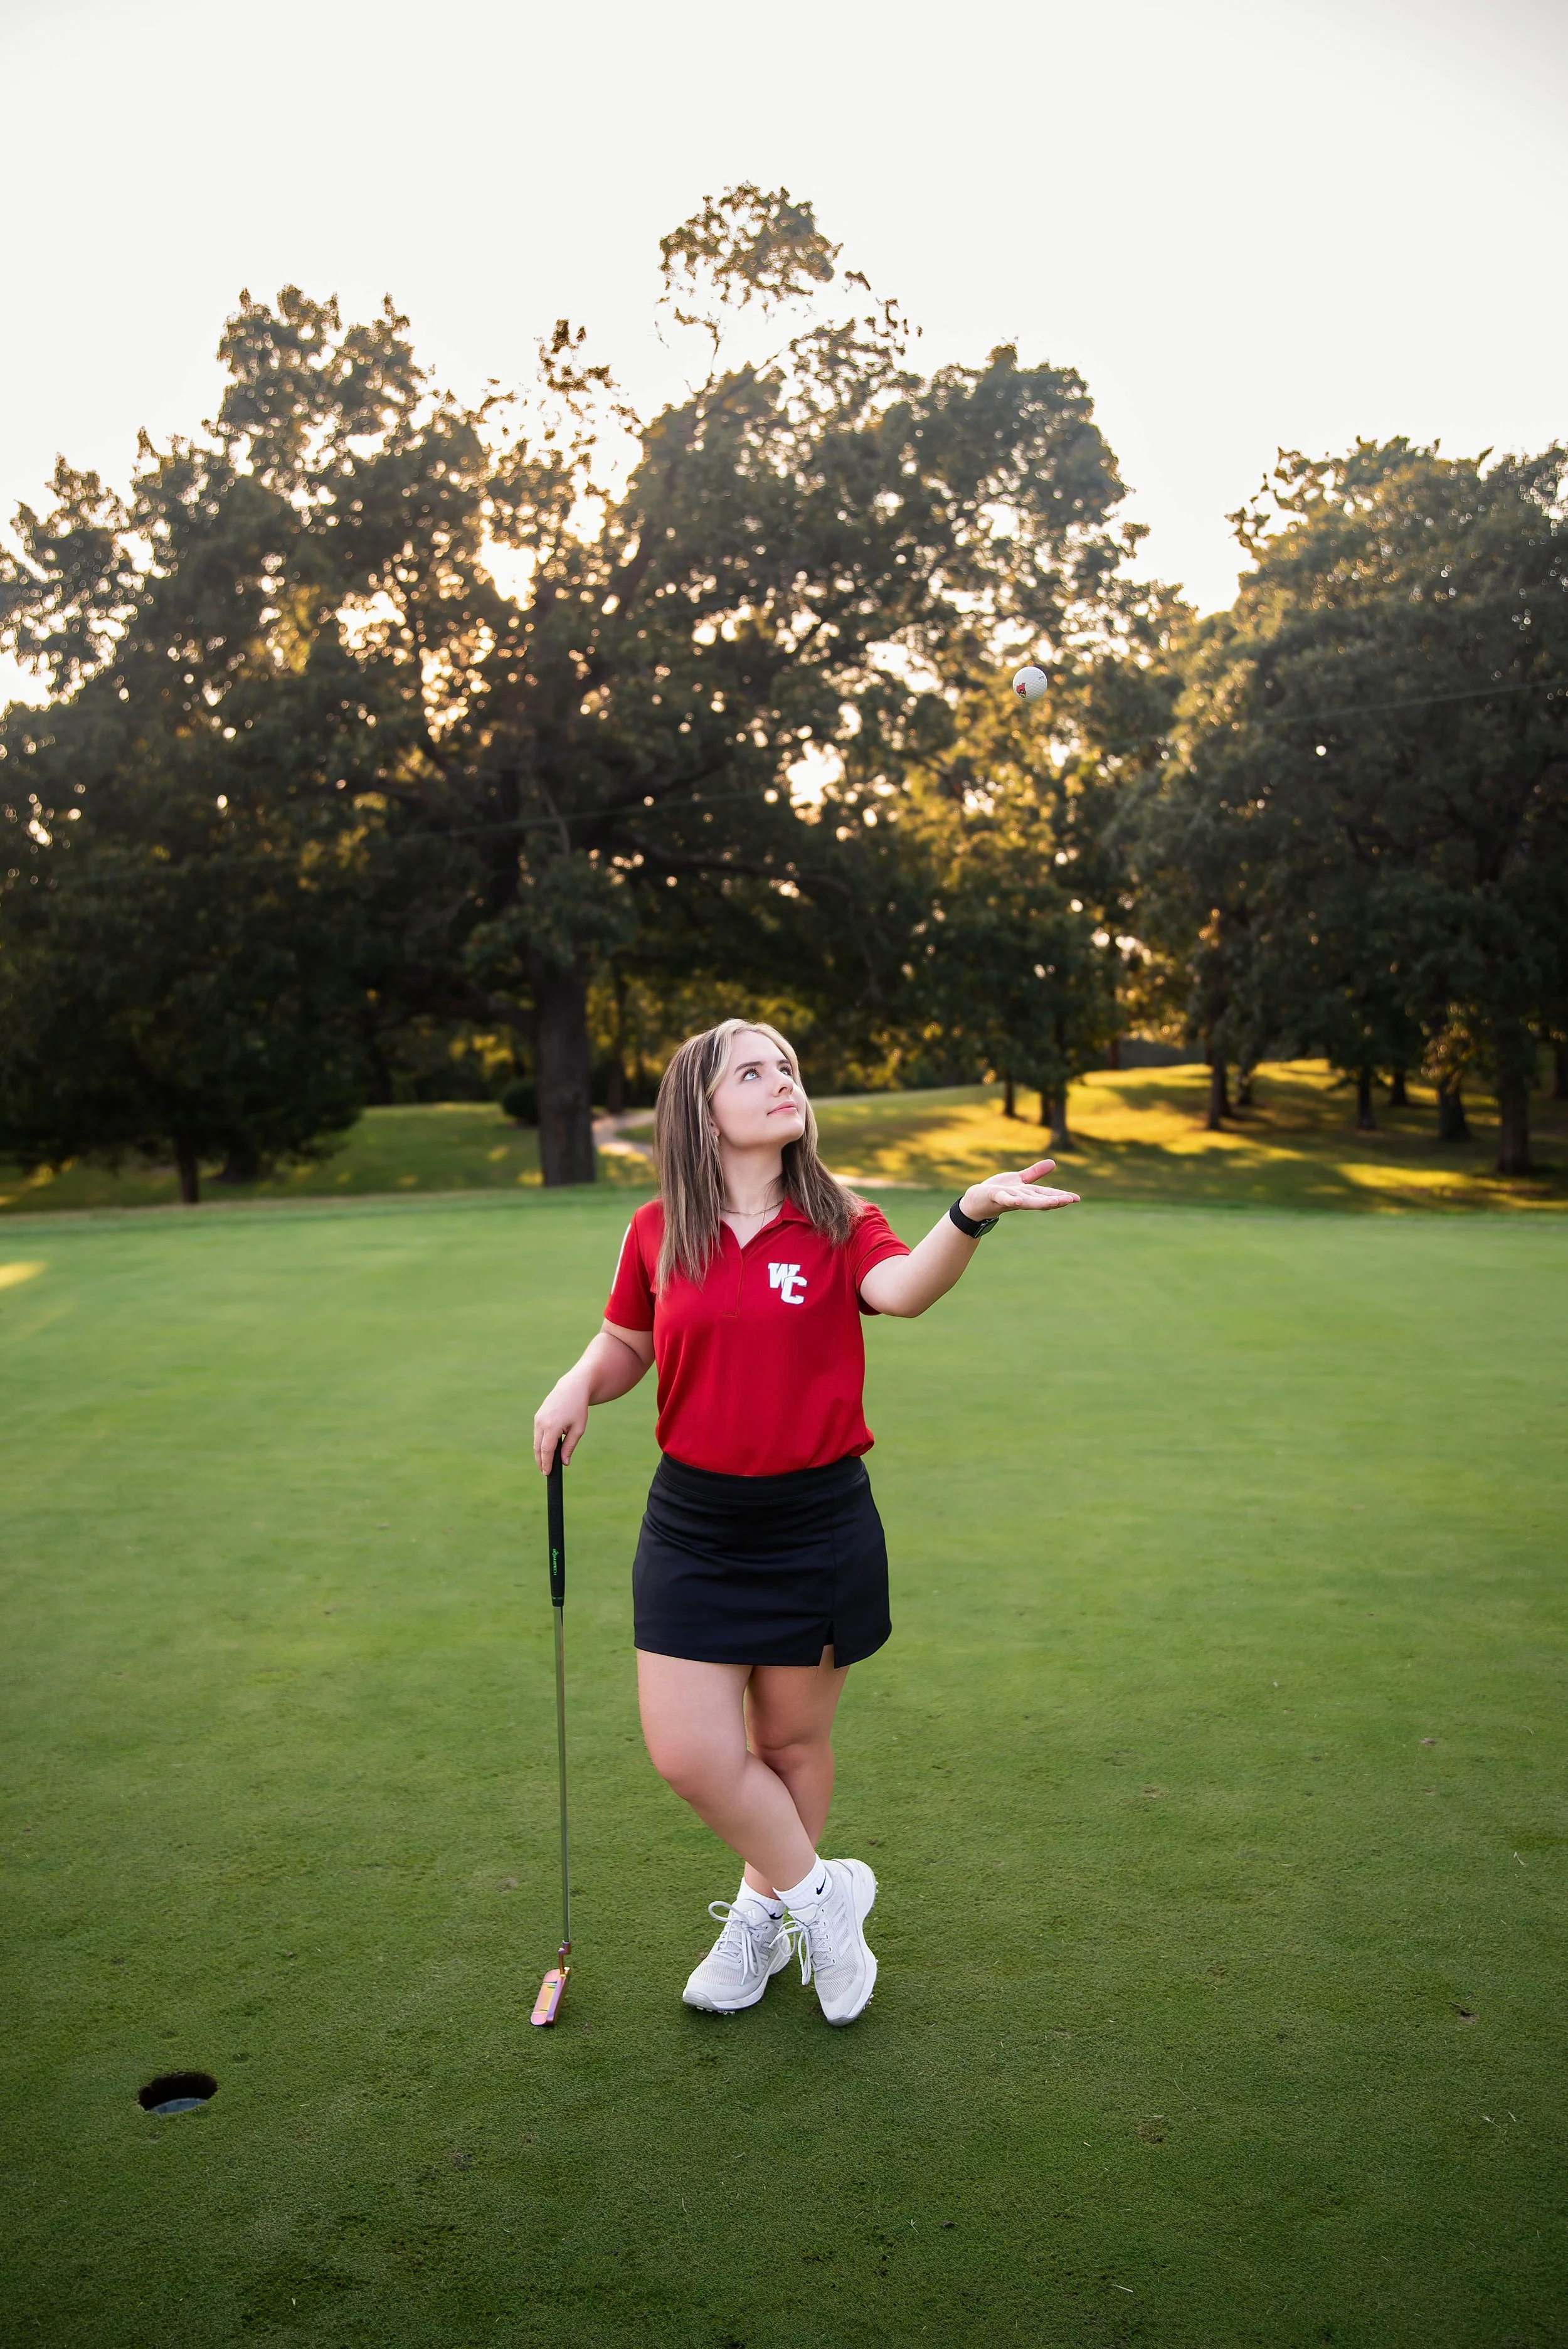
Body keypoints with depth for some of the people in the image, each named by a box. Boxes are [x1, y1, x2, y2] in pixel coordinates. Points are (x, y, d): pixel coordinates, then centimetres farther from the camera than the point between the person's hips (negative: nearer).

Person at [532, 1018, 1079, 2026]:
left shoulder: (837, 1223, -6)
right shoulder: (657, 1233, -1)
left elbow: (902, 1288, -29)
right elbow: (626, 1343, 16)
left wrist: (971, 1214, -48)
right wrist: (578, 1385, -6)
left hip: (817, 1523, -1)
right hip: (694, 1523, 2)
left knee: (792, 1744, 12)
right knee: (689, 1751, -2)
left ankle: (764, 1914, 40)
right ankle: (820, 1893, 24)